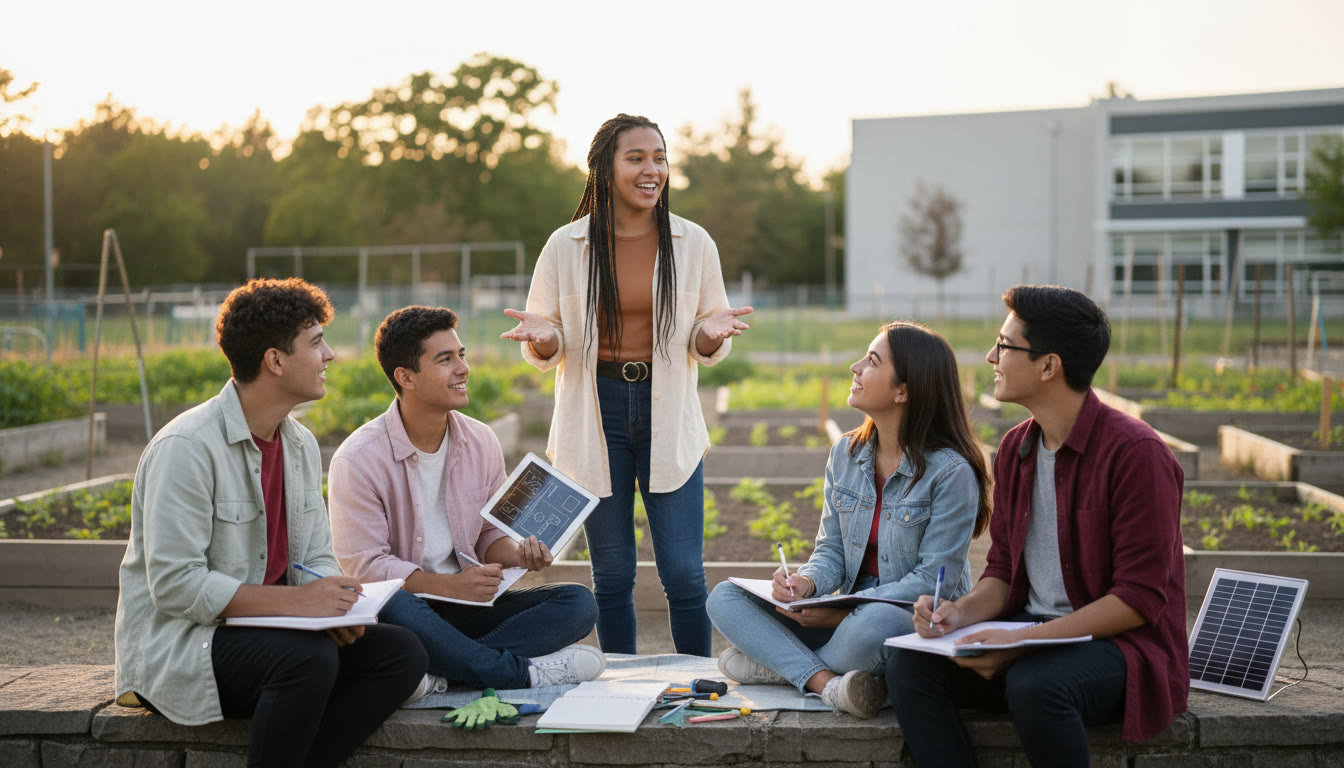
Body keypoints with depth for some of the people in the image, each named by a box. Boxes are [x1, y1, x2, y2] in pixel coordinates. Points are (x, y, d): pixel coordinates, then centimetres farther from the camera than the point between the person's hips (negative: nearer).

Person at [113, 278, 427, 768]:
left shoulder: (301, 445, 10)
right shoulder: (186, 447, -16)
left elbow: (316, 559, 13)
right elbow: (175, 586, -21)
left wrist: (334, 605, -11)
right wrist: (296, 600, -25)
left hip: (265, 630, 8)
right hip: (177, 643, -8)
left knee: (401, 653, -11)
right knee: (309, 657, -34)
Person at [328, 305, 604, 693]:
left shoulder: (481, 442, 7)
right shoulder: (359, 459, -10)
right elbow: (365, 565, -13)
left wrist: (518, 554, -9)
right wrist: (448, 585, -23)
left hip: (466, 609, 6)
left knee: (578, 602, -15)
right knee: (392, 607, -41)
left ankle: (440, 672, -31)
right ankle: (524, 672, -27)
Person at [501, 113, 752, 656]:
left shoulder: (693, 244, 2)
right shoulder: (566, 247, 0)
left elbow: (706, 346, 9)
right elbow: (544, 351, 6)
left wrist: (713, 333, -14)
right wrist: (543, 339, -18)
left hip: (668, 417, 0)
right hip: (595, 415, 0)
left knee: (684, 574, -2)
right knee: (612, 574, 9)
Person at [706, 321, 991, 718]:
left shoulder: (951, 472, -14)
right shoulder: (846, 454, 7)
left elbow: (936, 580, -17)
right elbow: (831, 550, 9)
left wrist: (847, 612, -22)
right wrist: (806, 583, -15)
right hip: (849, 616, 7)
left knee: (871, 626, -42)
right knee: (725, 598, -8)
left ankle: (779, 663, -13)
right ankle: (826, 683, -28)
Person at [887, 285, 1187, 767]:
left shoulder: (1134, 453, -14)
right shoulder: (1015, 448, 10)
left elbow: (1140, 598, -17)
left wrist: (1024, 641, -24)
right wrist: (962, 612, -8)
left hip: (1121, 645, -7)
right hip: (1030, 634, 7)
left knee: (1033, 683, -38)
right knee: (908, 667, -16)